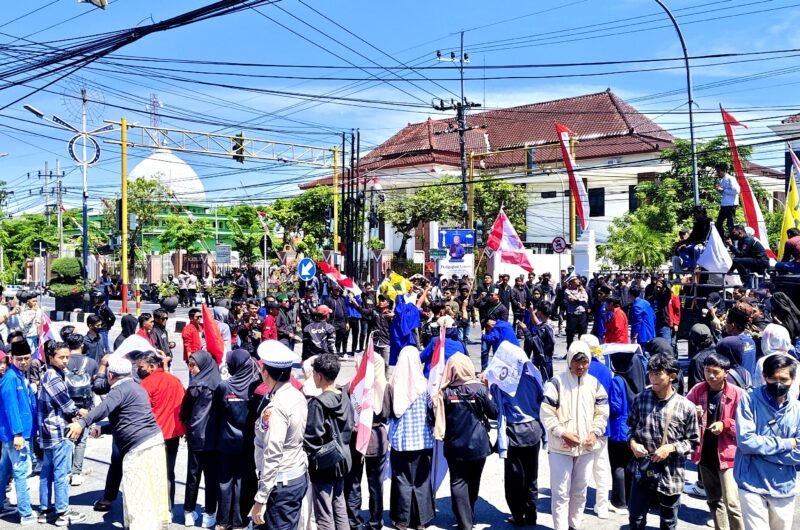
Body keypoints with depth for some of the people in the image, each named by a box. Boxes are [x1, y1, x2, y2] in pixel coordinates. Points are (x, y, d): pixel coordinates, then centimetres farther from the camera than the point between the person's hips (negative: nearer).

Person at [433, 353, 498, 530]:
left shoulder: (444, 392, -11)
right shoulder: (479, 388, -10)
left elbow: (436, 418, -6)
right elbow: (494, 413, -4)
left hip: (455, 447, -1)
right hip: (478, 445, 1)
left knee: (458, 483, 5)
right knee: (473, 482, 19)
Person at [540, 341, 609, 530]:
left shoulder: (595, 384, 5)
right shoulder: (557, 382, -9)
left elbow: (602, 412, 8)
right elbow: (546, 413, -11)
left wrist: (595, 432, -8)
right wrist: (562, 433, -18)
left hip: (586, 447, 5)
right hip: (560, 447, -4)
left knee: (580, 491, 17)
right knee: (561, 492, -2)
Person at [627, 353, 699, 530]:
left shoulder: (686, 407, -11)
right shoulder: (640, 399, -4)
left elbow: (692, 441, -2)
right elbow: (631, 426, 10)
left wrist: (671, 448, -17)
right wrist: (632, 442, -9)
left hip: (670, 474, -2)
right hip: (642, 470, 2)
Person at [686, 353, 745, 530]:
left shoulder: (737, 394, -13)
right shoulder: (697, 390, -1)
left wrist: (725, 424, -23)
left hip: (727, 454, -5)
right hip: (705, 454, 5)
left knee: (731, 502, -9)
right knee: (713, 500, 19)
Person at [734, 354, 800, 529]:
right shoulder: (749, 400, -9)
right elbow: (745, 441, -19)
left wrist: (761, 448, -15)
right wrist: (786, 444, -11)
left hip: (784, 488, 3)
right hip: (752, 485, -3)